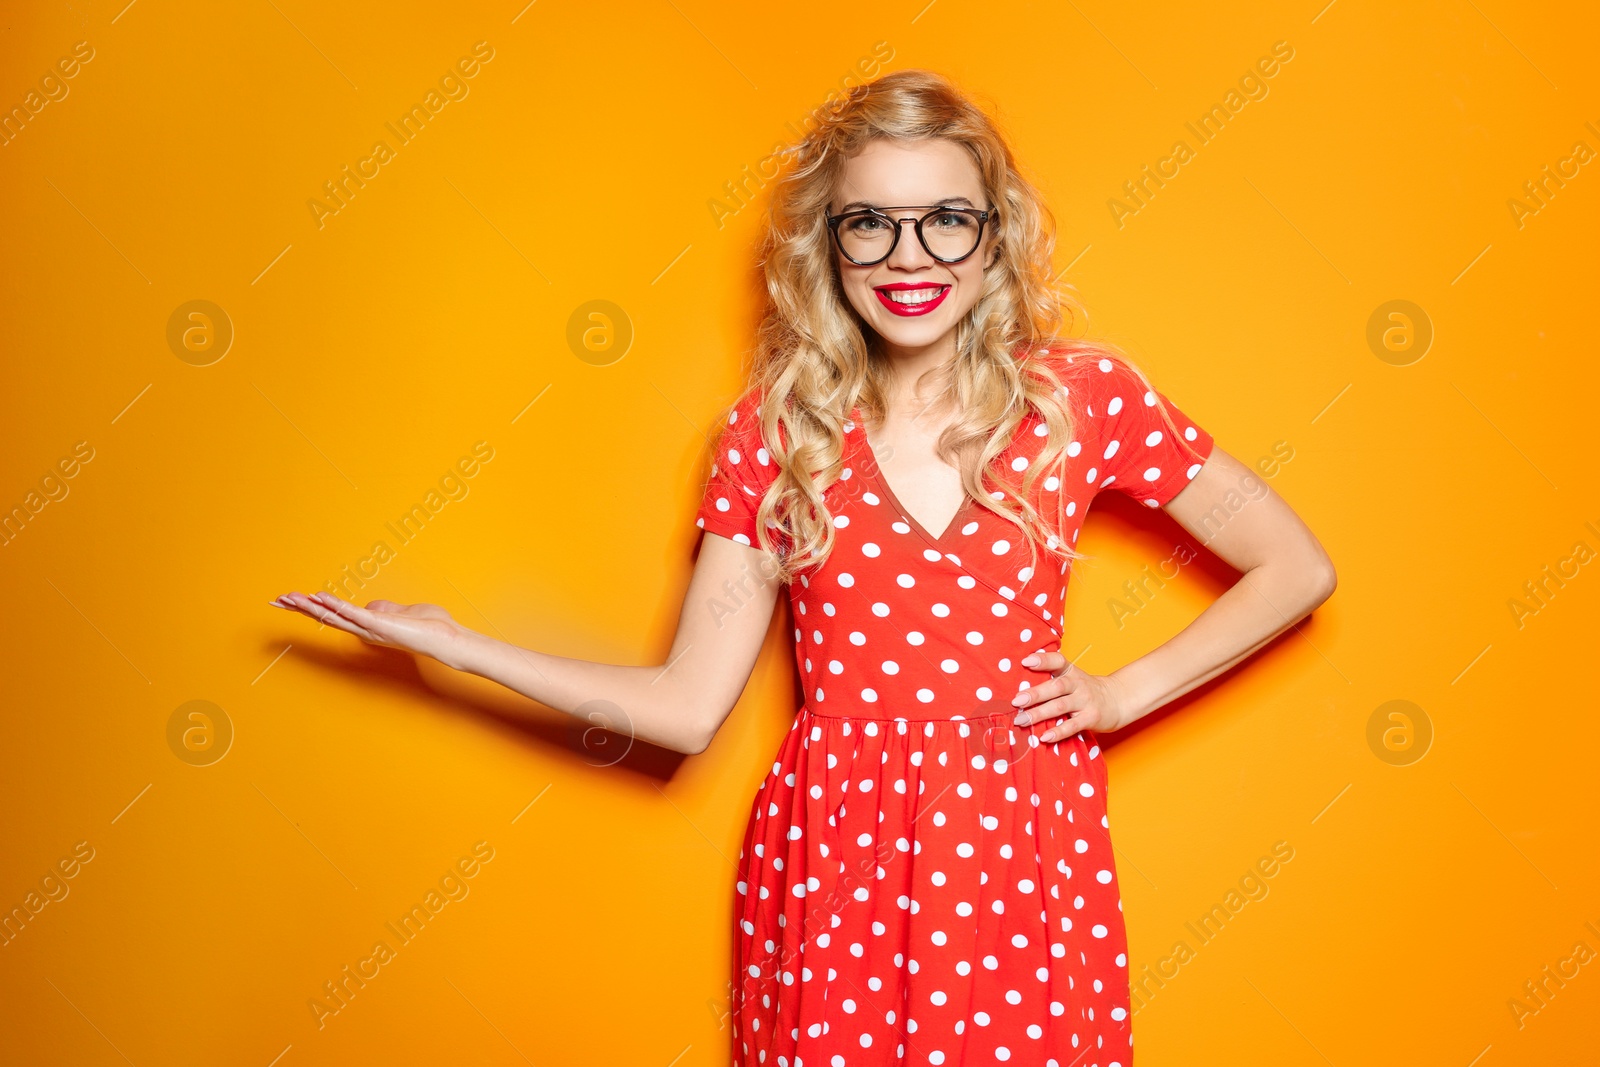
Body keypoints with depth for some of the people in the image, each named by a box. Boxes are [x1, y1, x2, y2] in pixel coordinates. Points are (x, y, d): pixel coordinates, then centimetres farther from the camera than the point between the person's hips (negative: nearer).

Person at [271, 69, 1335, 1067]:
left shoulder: (1080, 393, -3)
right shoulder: (774, 426, -1)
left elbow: (1297, 569, 5)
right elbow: (688, 705, 0)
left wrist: (1124, 693, -3)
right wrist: (454, 645, -3)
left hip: (1019, 852, 0)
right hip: (829, 852, 1)